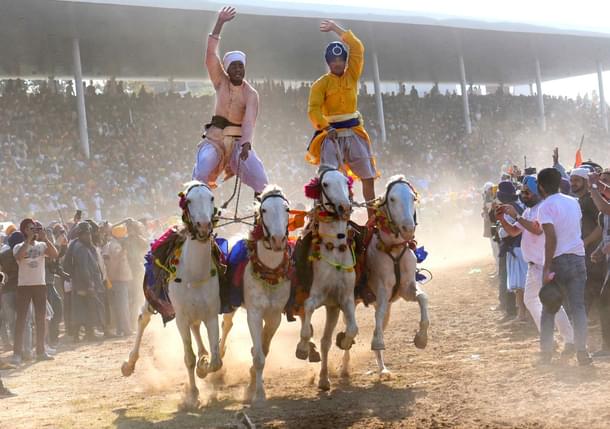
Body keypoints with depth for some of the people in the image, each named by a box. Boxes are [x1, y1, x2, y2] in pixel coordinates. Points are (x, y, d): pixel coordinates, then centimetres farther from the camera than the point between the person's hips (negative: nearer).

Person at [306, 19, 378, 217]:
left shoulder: (352, 75, 8)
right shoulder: (321, 84, -2)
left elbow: (357, 48, 4)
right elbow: (313, 109, -13)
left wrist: (336, 28, 5)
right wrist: (325, 126, -30)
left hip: (354, 132, 4)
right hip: (332, 133, -4)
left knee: (368, 176, 8)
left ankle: (373, 215, 19)